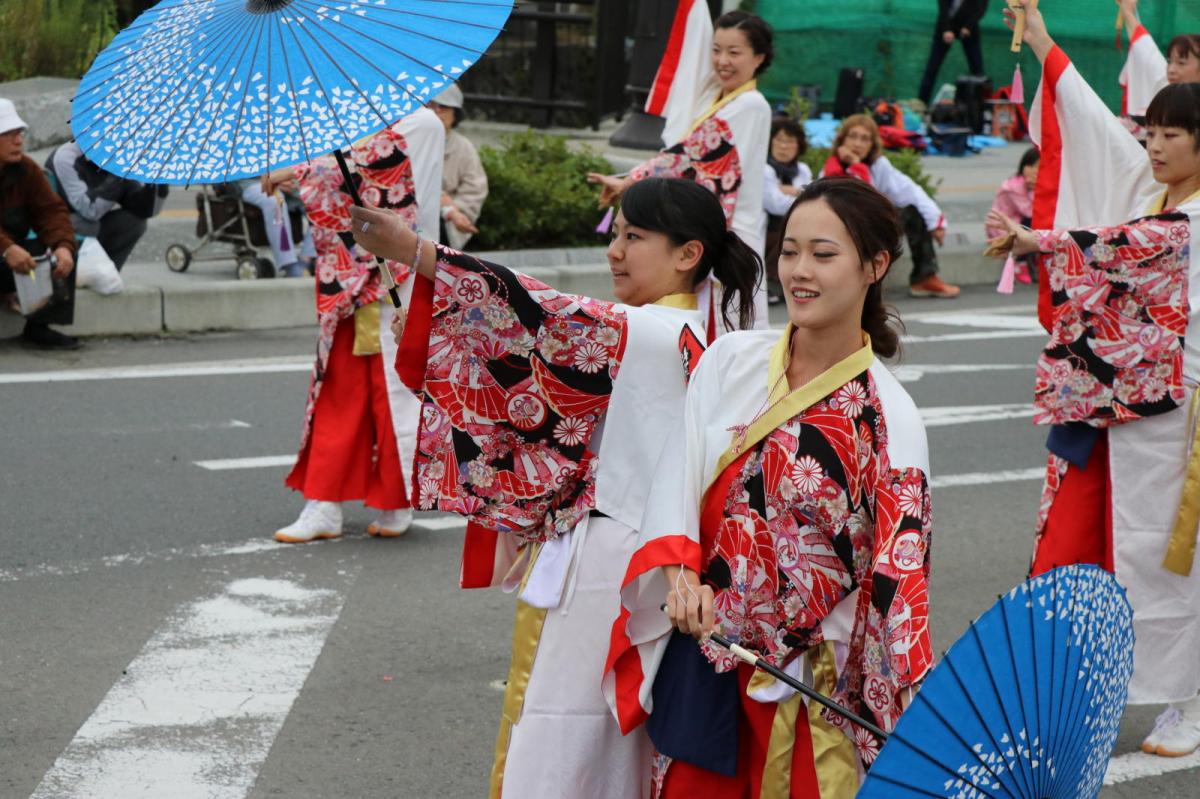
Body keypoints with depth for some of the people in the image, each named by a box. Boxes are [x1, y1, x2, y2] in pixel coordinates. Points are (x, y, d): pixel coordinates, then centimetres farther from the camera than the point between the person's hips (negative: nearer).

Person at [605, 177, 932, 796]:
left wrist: (919, 706, -17)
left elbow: (899, 574, -11)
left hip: (813, 676, -3)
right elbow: (677, 482, 0)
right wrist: (680, 572, -17)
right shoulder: (729, 362, 1)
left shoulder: (889, 418, -9)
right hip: (702, 658, 3)